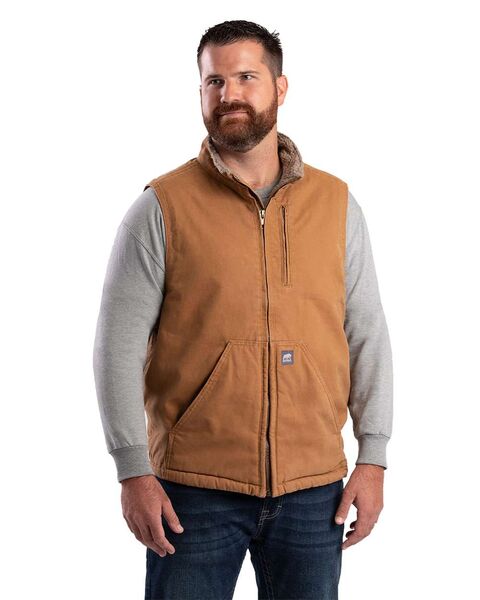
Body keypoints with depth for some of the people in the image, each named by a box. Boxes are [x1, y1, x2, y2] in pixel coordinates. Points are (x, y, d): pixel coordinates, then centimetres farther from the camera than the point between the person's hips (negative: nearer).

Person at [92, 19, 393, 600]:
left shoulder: (335, 203, 6)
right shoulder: (162, 207, -3)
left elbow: (367, 335, 8)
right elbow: (118, 345, -4)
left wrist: (373, 458, 2)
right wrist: (134, 472, -9)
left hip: (313, 489, 3)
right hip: (194, 491, -2)